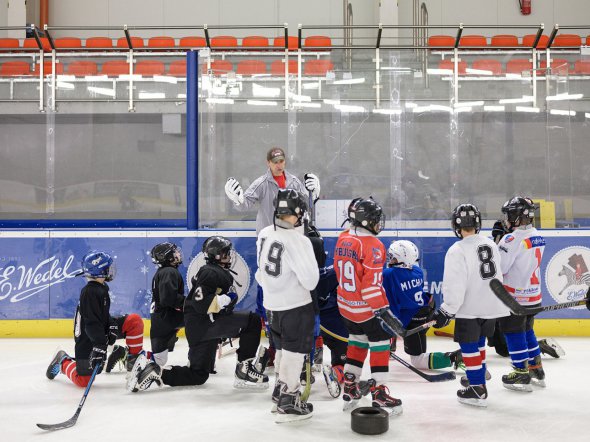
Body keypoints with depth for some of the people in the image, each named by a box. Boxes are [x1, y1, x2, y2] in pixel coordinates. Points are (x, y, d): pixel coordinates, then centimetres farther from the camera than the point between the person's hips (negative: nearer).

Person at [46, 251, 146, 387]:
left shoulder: (102, 288, 4)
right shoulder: (90, 292, -25)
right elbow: (91, 322, -29)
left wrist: (112, 325, -5)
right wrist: (100, 344, -31)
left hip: (102, 331, 9)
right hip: (87, 340, -8)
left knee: (134, 320, -7)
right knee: (83, 380, -2)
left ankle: (133, 358, 2)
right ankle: (63, 362, 25)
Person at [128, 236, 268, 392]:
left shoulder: (220, 272, 21)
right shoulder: (211, 273, -12)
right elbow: (200, 303, -23)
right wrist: (224, 300, -26)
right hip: (203, 324, -10)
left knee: (198, 375, 14)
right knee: (253, 321, -15)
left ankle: (153, 371, 8)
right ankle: (245, 369, -13)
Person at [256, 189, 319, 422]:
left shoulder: (264, 234, -1)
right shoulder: (298, 241, -24)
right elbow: (309, 279, -22)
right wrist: (310, 281, 0)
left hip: (272, 304, 7)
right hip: (295, 305, -7)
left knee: (283, 348, 24)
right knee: (294, 351, 4)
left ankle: (281, 388, 39)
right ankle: (288, 402, 10)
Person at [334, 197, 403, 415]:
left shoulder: (342, 239, 3)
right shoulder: (372, 245, -20)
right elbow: (372, 283, -23)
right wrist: (382, 309, -20)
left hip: (346, 304, 8)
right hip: (366, 307, -8)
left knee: (357, 341, 21)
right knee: (380, 344, 4)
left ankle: (350, 388, 26)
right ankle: (378, 393, 7)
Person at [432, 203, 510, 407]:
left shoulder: (457, 251, -19)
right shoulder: (490, 244, 4)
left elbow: (455, 287, -20)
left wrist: (446, 311, -12)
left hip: (469, 308, -7)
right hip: (490, 306, 7)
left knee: (469, 348, 4)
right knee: (479, 344, 22)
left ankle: (477, 390, 7)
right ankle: (479, 381, 34)